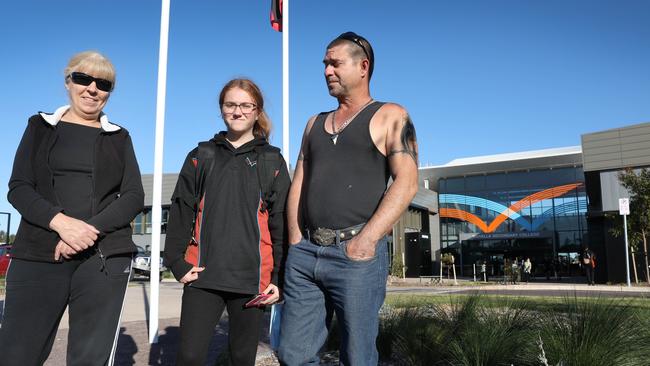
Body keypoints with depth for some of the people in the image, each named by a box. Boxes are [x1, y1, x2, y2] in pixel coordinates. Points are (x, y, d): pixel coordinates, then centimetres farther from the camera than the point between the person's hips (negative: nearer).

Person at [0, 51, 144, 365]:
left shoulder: (119, 138, 14)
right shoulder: (40, 127, 14)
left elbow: (134, 197, 4)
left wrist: (91, 229, -13)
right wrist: (61, 222, -15)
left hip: (105, 256, 0)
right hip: (37, 254, 0)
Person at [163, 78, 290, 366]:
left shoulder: (272, 161, 7)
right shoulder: (202, 156, 11)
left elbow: (281, 222, 3)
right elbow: (181, 210, 7)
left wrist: (279, 276, -2)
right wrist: (176, 261, -3)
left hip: (252, 277, 0)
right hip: (203, 274, 1)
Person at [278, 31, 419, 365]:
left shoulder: (390, 116, 5)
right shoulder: (315, 123, 21)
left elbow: (406, 183, -7)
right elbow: (298, 185, 16)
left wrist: (366, 239, -16)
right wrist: (296, 242, 3)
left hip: (356, 254, -5)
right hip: (304, 253, 5)